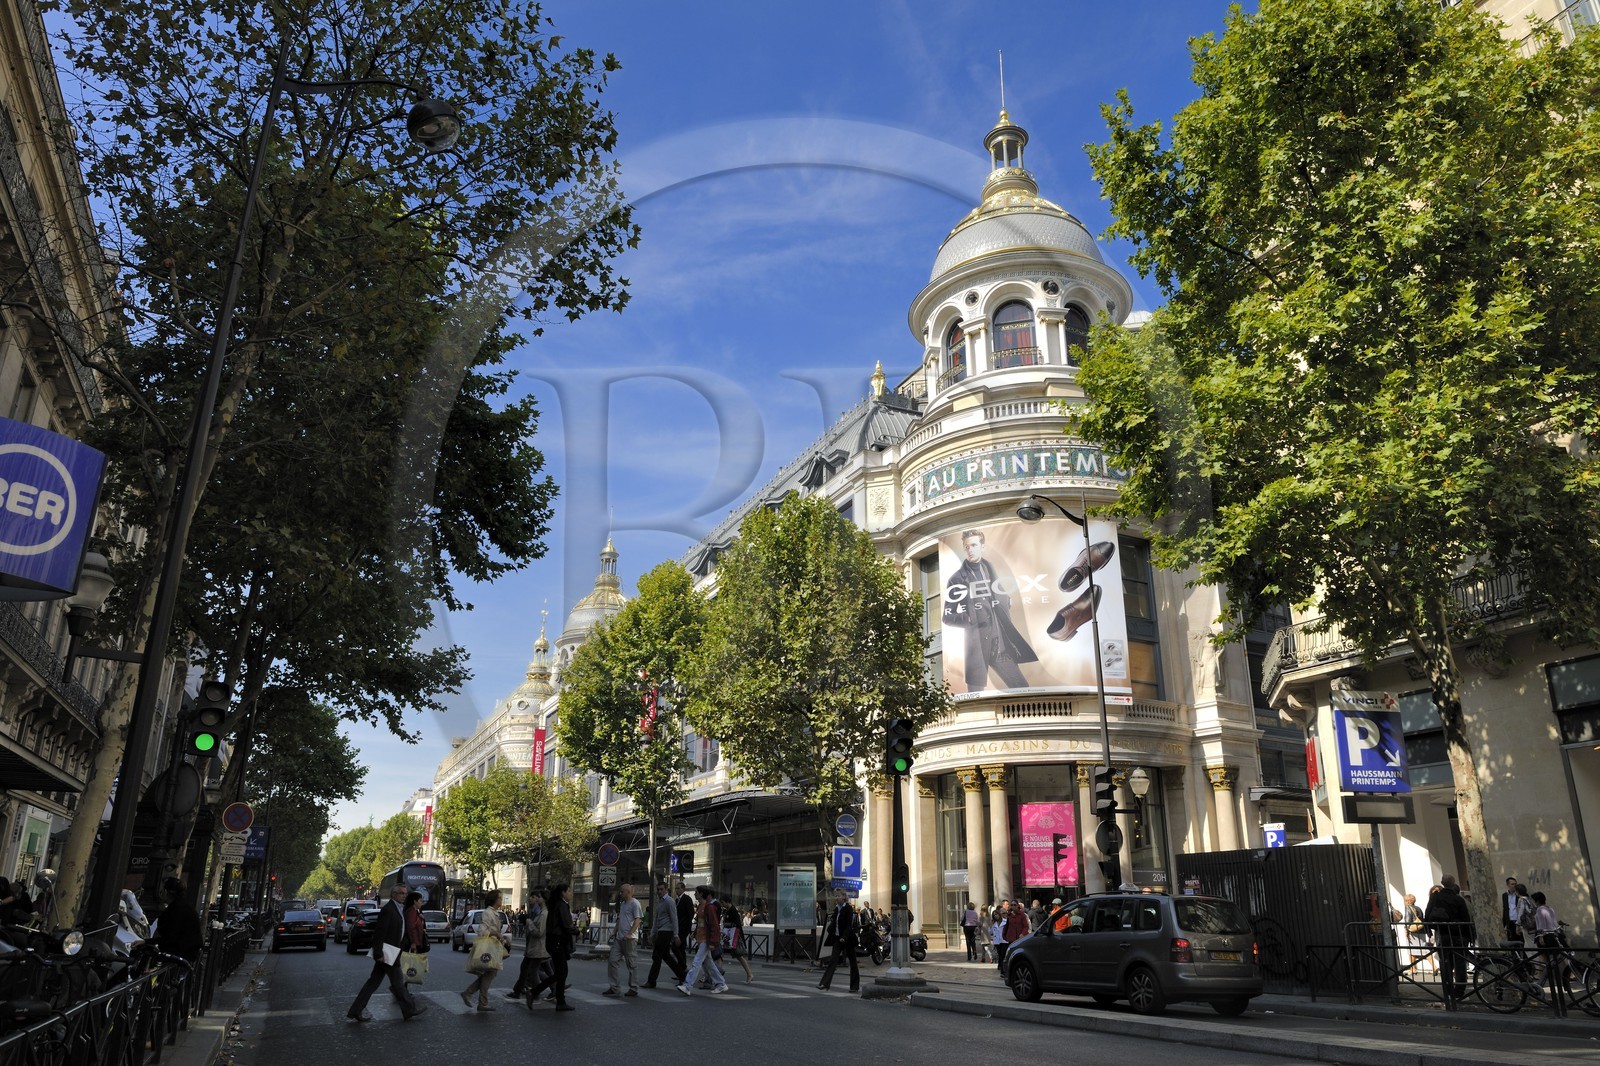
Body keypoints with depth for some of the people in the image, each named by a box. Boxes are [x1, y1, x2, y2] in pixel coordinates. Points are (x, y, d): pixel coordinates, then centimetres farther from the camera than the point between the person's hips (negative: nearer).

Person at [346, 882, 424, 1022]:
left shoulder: (400, 909, 14)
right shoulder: (388, 910, -17)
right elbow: (379, 932, -21)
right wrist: (378, 953, -23)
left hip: (391, 952, 9)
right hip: (387, 952, -9)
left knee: (374, 982, 11)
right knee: (397, 981, 2)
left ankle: (356, 1011, 15)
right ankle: (409, 1009, 12)